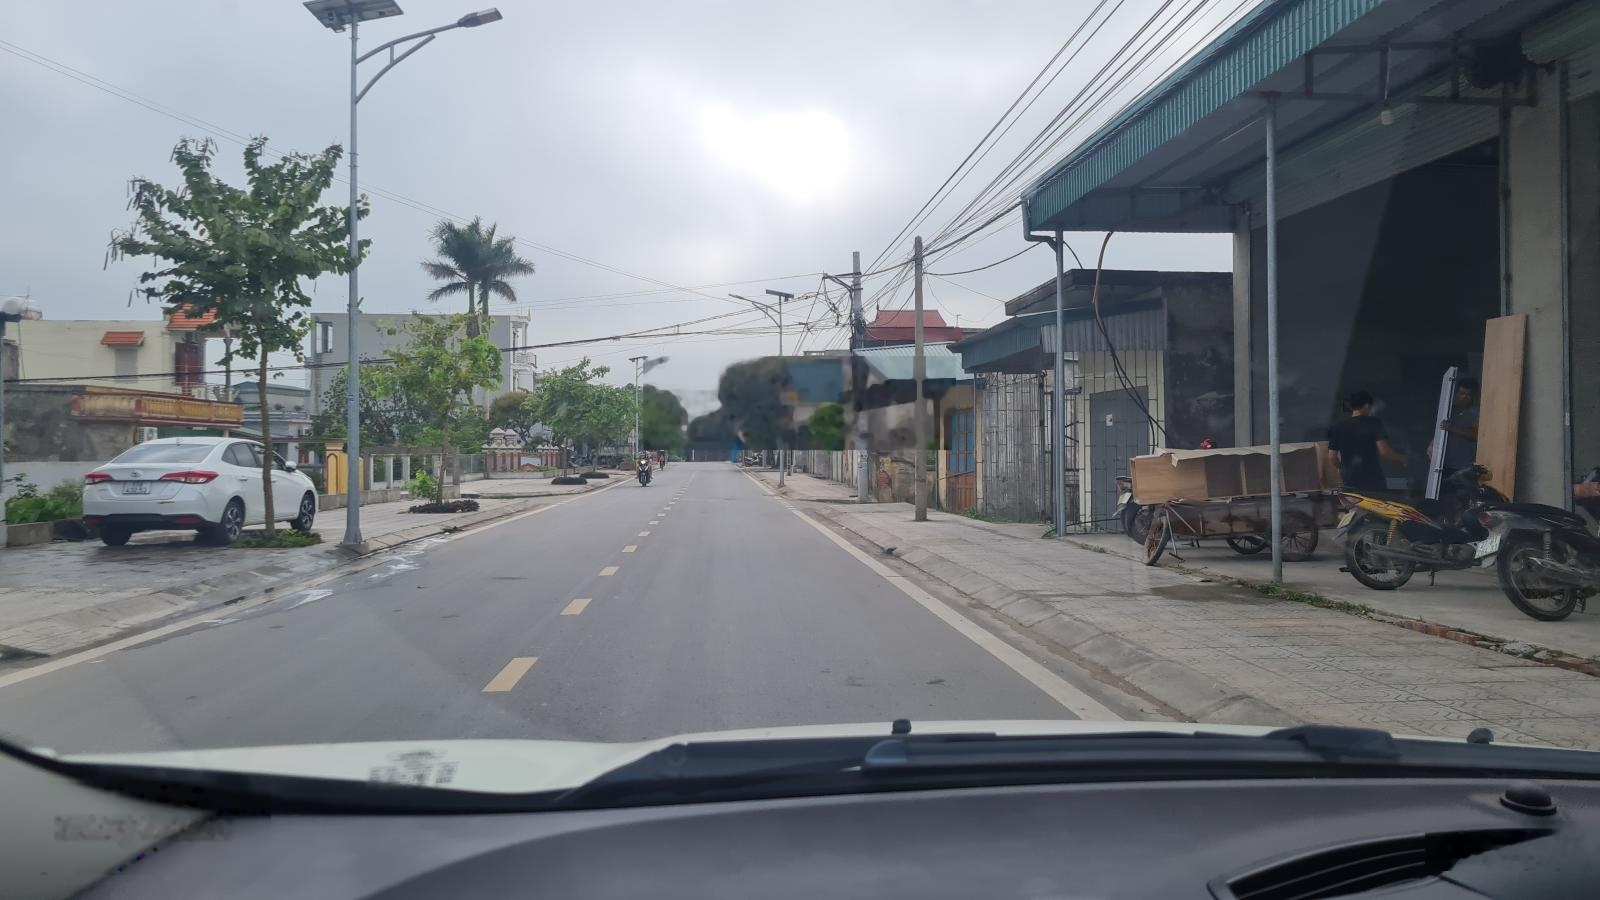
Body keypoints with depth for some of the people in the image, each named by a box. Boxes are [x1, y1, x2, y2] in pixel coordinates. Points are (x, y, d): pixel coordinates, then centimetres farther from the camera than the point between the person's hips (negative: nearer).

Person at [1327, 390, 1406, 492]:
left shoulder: (1338, 426, 3)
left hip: (1349, 483, 3)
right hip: (1373, 481, -3)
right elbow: (1384, 451, -16)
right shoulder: (1374, 423, -8)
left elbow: (1333, 457, 4)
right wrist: (1402, 459, 2)